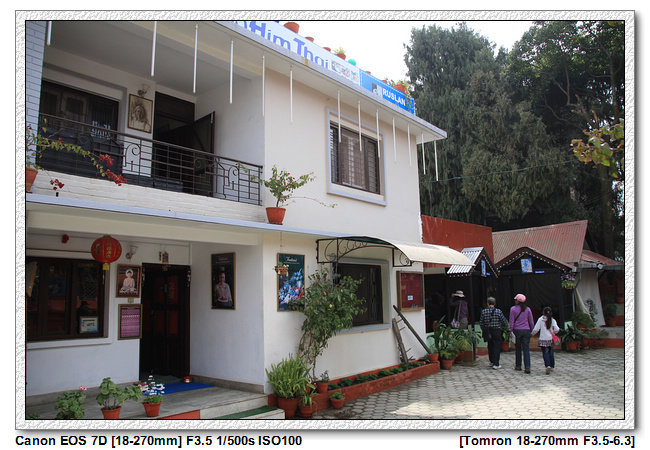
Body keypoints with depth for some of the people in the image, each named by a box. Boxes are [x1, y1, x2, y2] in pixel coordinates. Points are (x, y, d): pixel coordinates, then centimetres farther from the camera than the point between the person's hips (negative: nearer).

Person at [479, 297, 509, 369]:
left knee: (490, 346, 19)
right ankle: (496, 364, 2)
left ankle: (492, 361, 34)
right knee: (497, 347, 3)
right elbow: (505, 322, -4)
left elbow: (481, 323, 4)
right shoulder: (498, 311, -10)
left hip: (488, 331, 3)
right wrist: (502, 325, 19)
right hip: (496, 331, -3)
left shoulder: (483, 312, -3)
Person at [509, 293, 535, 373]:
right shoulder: (528, 309, 2)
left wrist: (511, 331, 3)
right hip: (526, 331, 1)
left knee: (518, 349, 12)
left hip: (517, 330, -1)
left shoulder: (513, 309, -4)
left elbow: (512, 321, -3)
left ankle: (518, 366, 20)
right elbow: (531, 321, 6)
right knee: (526, 349, 0)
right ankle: (527, 367, -9)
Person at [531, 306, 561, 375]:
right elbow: (557, 329, -8)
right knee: (551, 353, 17)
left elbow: (536, 329, -7)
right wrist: (553, 333, 14)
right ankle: (552, 367, 25)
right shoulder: (552, 320, 1)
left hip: (543, 339, -3)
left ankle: (548, 365, -22)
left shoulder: (541, 319, -4)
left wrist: (532, 334, 10)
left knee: (545, 353, -2)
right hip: (551, 339, 3)